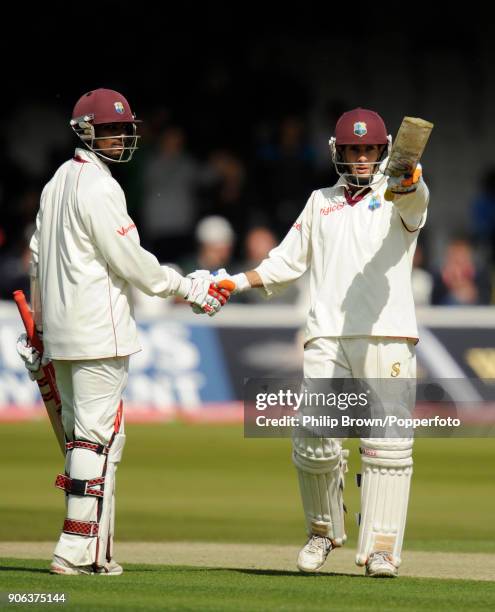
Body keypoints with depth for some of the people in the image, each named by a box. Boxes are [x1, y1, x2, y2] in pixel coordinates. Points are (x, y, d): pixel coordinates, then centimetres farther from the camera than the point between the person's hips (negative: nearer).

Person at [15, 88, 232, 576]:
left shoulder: (57, 183, 16)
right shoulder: (99, 188, -13)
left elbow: (38, 260, 21)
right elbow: (131, 262, -14)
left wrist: (40, 326, 27)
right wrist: (191, 289, -4)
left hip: (62, 334, 9)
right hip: (99, 333, -9)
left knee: (80, 435, 11)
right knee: (99, 435, -8)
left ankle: (82, 552, 11)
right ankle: (79, 550, -11)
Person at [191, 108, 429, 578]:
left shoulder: (396, 199, 7)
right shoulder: (321, 202, 21)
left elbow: (414, 201, -18)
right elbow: (288, 260, 25)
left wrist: (408, 182, -44)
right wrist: (235, 283, 10)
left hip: (387, 336, -3)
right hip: (327, 338, 3)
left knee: (387, 445, -10)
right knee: (316, 441, -8)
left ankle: (381, 546, -8)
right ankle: (323, 530, 14)